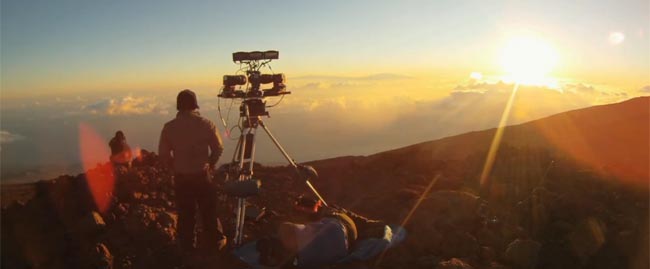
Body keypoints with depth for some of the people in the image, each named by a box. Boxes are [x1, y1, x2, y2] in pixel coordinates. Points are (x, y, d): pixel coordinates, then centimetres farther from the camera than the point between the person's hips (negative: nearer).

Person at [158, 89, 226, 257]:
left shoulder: (169, 127, -7)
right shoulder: (206, 124, -11)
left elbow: (163, 154, -2)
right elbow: (218, 148, -5)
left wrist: (176, 167, 14)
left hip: (181, 177, 2)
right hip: (202, 175, -1)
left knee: (185, 214, 12)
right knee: (209, 212, 13)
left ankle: (187, 248, 22)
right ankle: (215, 243, 25)